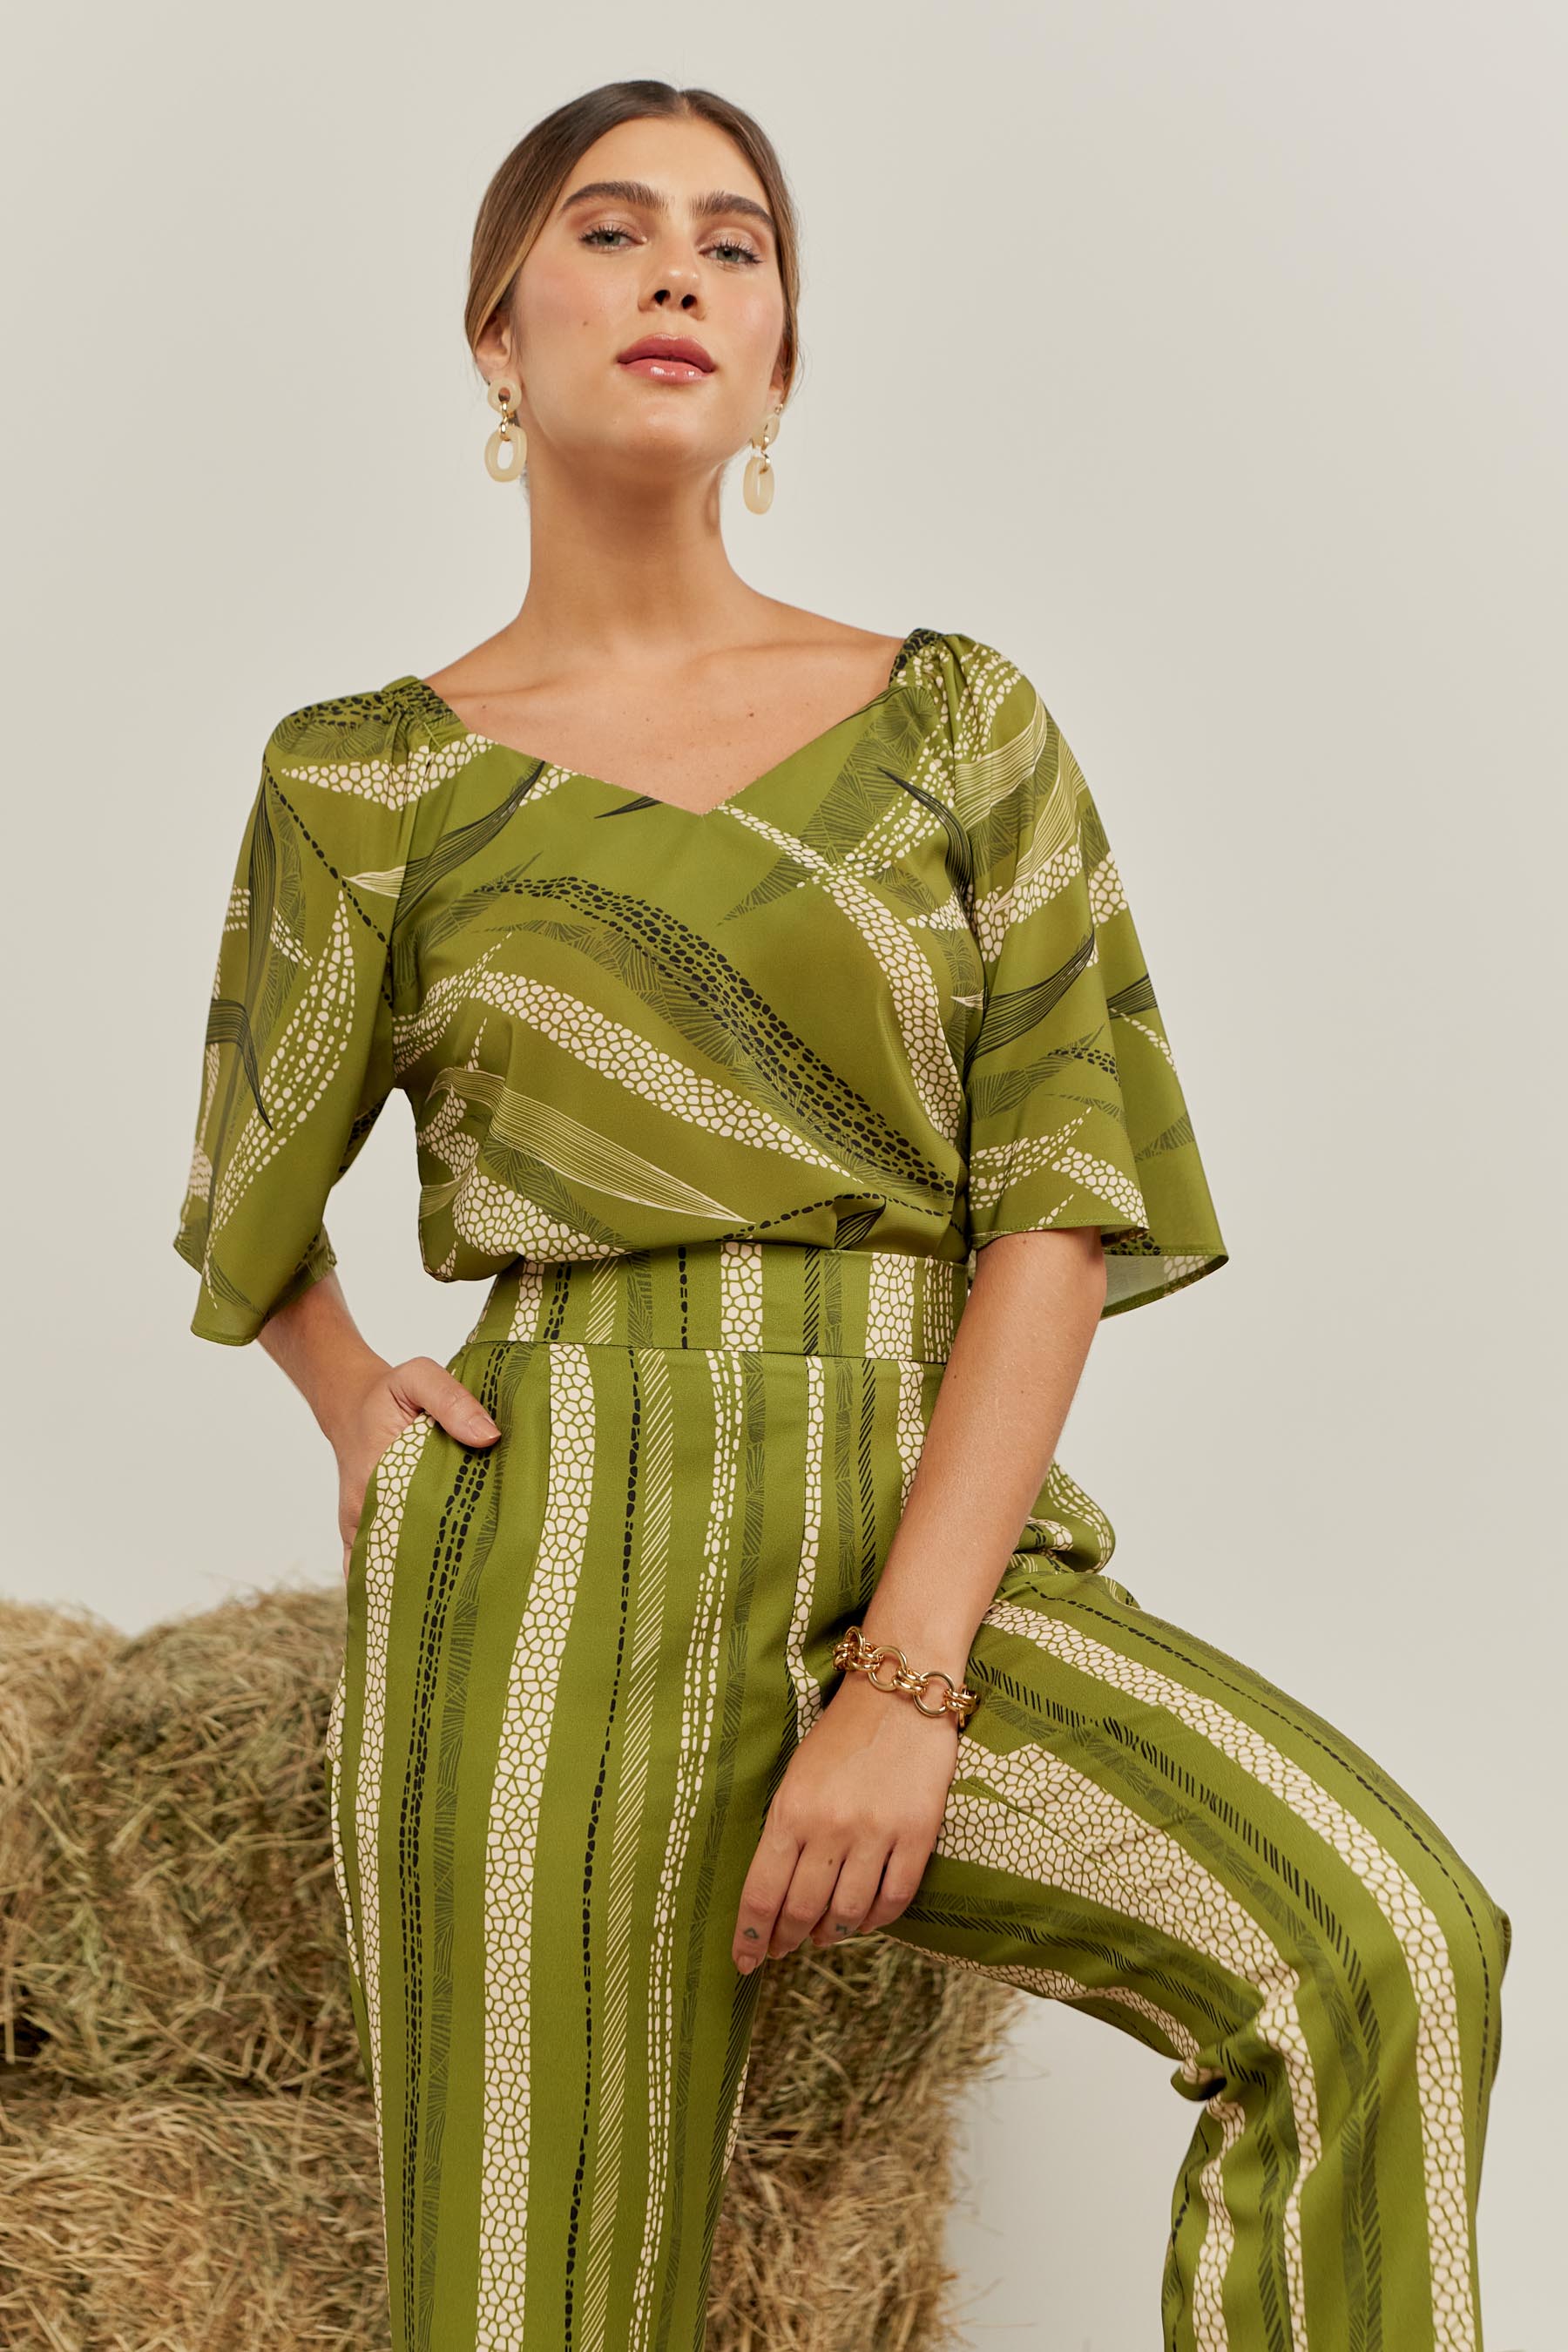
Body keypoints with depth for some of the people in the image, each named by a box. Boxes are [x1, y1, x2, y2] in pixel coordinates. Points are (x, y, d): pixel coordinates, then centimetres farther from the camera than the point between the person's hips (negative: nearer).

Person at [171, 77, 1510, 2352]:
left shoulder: (958, 720, 7)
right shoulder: (373, 780, 7)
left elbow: (1058, 1202, -2)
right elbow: (253, 1195, 25)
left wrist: (911, 1674, -12)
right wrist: (355, 1420, 6)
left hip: (930, 1543, 1)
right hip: (556, 1579, 0)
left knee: (1382, 1940, -24)